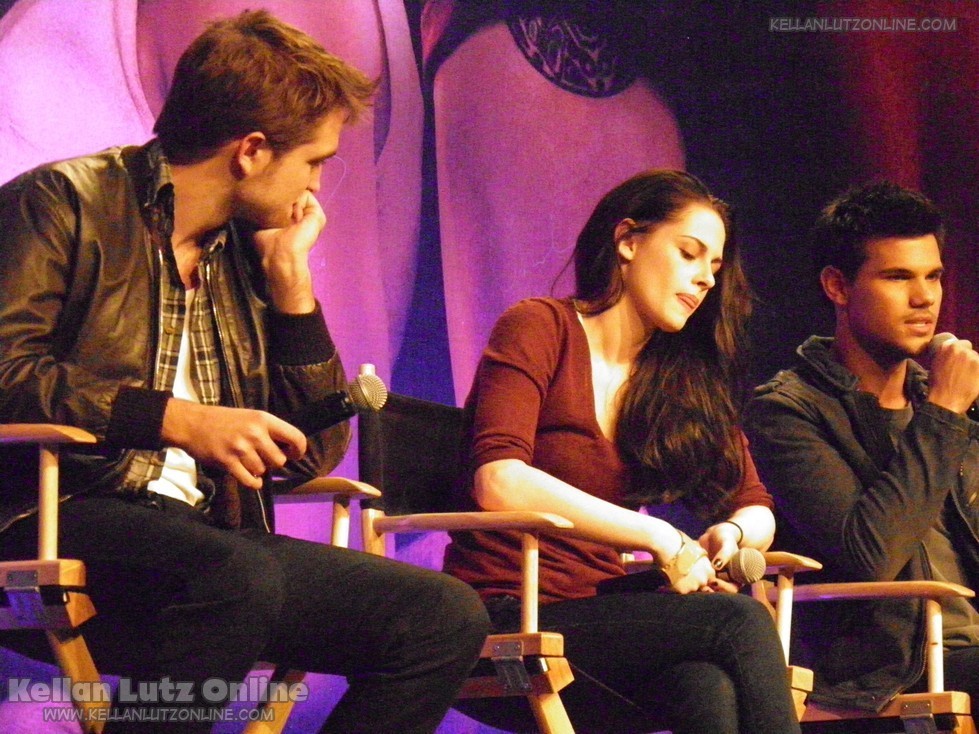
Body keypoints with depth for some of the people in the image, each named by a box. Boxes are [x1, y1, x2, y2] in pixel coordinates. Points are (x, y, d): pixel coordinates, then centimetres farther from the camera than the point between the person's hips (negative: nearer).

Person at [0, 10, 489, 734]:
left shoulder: (245, 253, 20)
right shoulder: (64, 204, 0)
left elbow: (315, 451, 19)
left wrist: (289, 272, 12)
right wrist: (178, 420, -17)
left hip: (205, 536, 7)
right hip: (69, 517, -7)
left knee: (446, 616, -8)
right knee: (238, 576, -38)